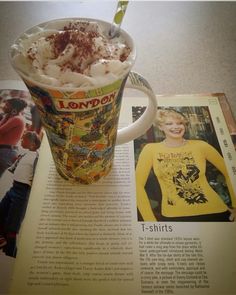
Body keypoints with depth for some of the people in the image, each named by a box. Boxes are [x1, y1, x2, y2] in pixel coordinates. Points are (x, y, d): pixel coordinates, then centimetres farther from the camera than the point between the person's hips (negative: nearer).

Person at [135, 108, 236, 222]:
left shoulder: (200, 145, -2)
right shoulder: (151, 149, -4)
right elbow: (138, 184, -5)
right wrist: (150, 219, -7)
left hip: (213, 212, 1)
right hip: (173, 216, 0)